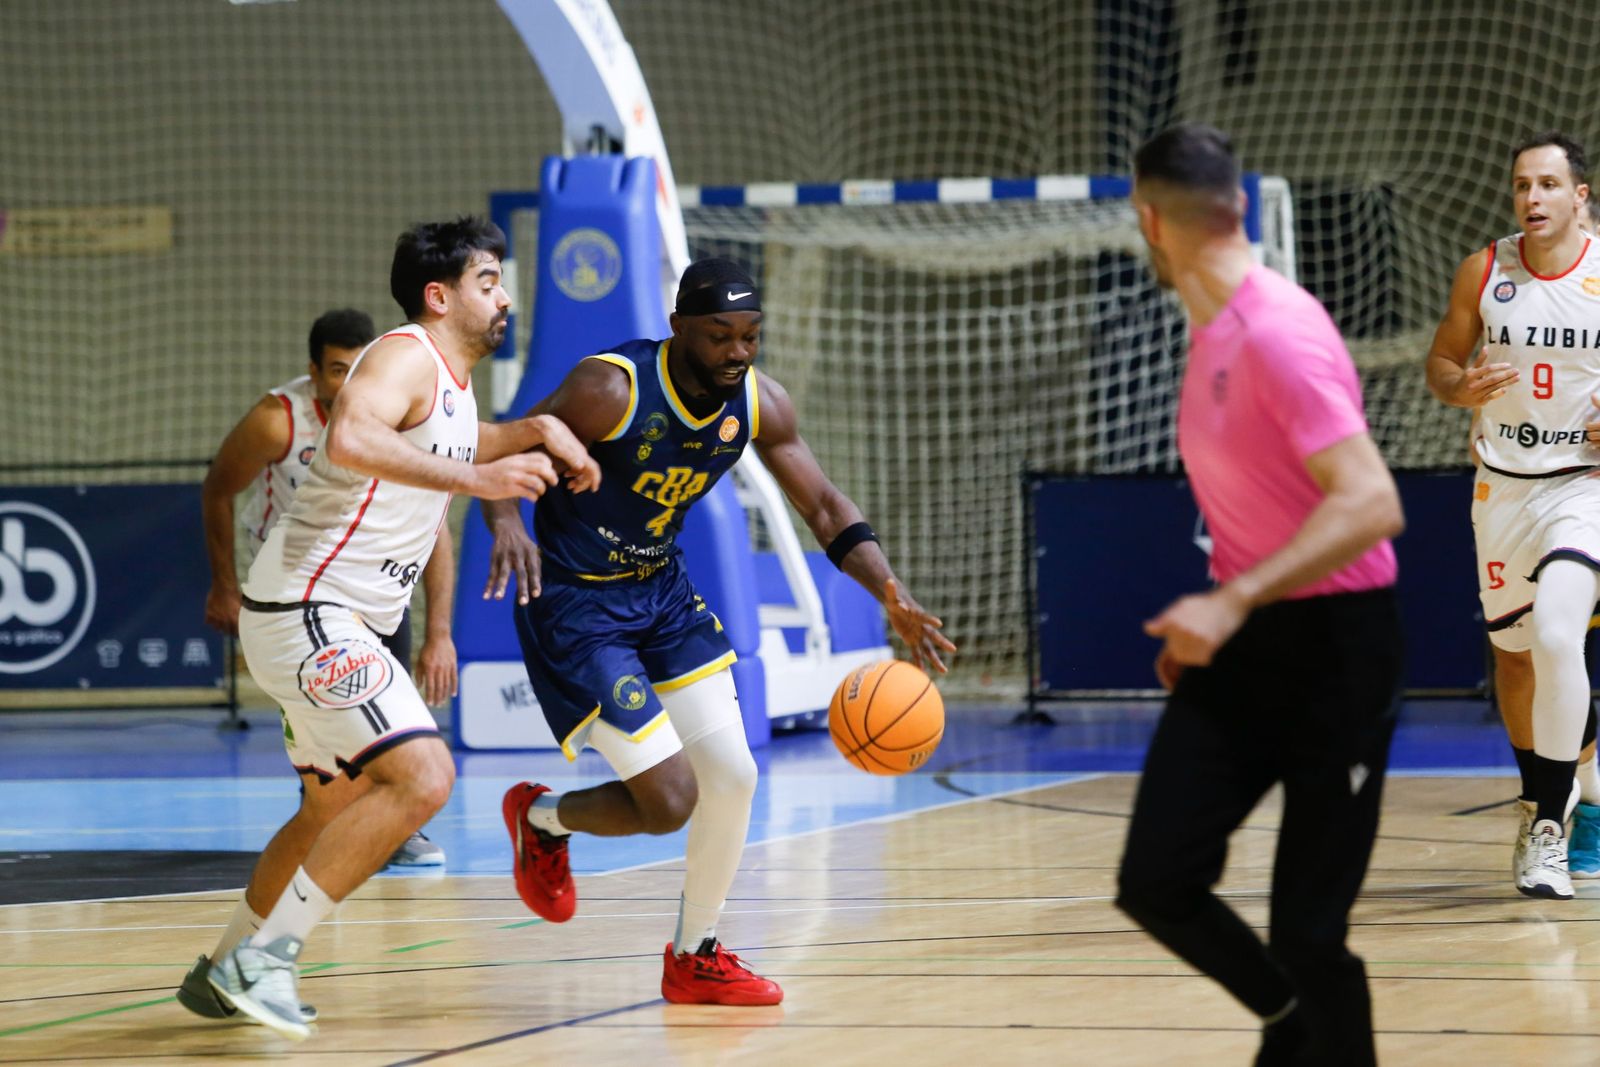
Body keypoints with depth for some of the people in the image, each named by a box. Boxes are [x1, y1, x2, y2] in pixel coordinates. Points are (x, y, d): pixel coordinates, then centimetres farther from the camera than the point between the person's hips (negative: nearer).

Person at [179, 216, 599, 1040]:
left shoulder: (452, 382, 16)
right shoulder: (406, 356, -14)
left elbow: (442, 450, 39)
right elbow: (350, 440, -35)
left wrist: (533, 432, 22)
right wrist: (477, 478, -35)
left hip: (339, 623, 11)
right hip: (307, 611, -11)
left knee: (336, 809, 22)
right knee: (421, 777, -22)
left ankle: (228, 968, 35)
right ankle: (264, 958, -18)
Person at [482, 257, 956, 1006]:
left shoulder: (759, 405, -6)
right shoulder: (613, 389, -25)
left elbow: (824, 508, 1)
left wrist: (892, 594, -13)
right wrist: (507, 522, -45)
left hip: (661, 590, 7)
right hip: (575, 605, -7)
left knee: (731, 777, 1)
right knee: (669, 800, -11)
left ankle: (694, 958, 21)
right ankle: (539, 819, 20)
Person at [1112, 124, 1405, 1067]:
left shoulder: (1280, 331, -20)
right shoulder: (1212, 334, 9)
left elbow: (1370, 504, -28)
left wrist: (1235, 601, -32)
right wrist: (1212, 621, 19)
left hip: (1333, 648, -8)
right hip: (1246, 644, 8)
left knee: (1308, 933, -6)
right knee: (1156, 884, 1)